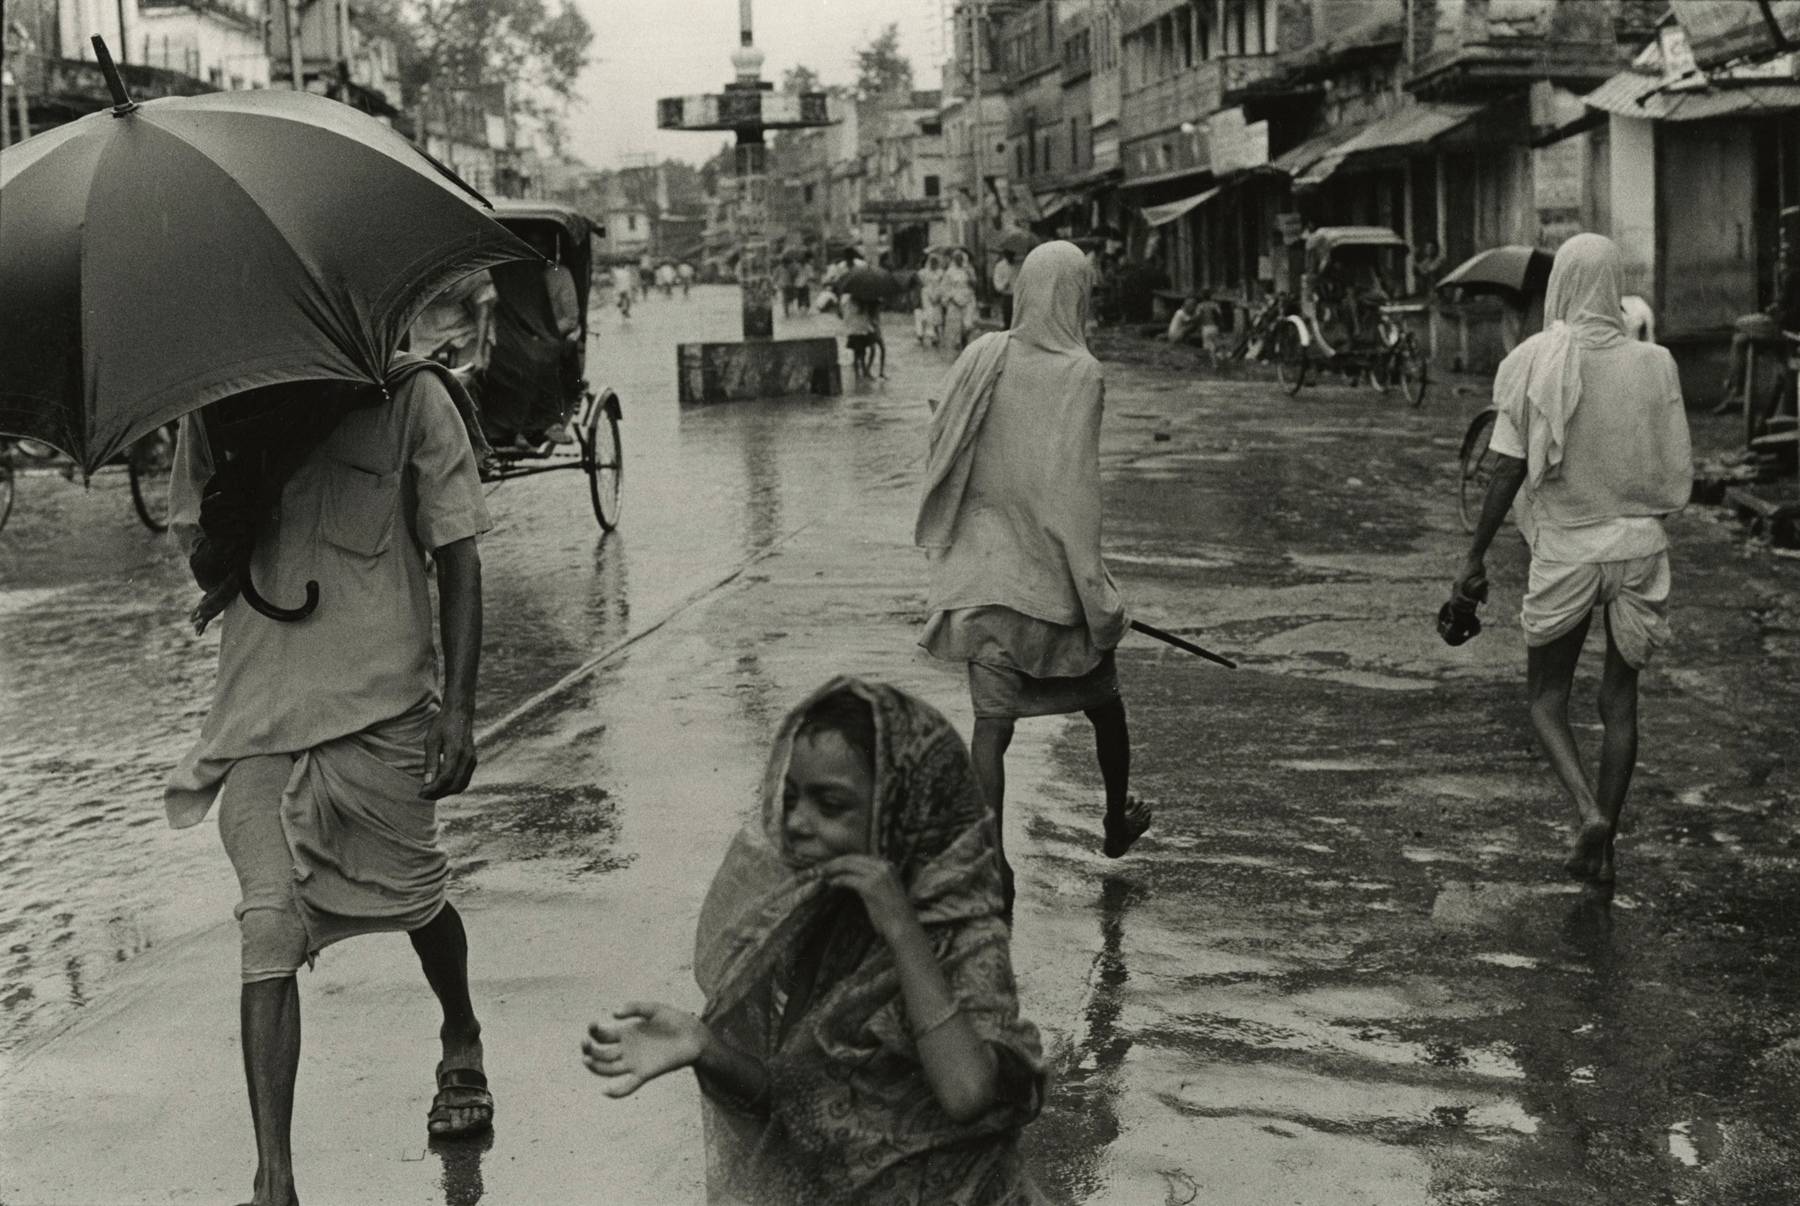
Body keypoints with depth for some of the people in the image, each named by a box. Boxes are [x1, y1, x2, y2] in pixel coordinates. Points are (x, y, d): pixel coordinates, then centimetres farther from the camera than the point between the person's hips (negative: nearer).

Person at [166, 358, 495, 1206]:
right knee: (269, 929, -8)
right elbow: (204, 570, 8)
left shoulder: (411, 397, -5)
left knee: (416, 895, 12)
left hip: (382, 706, -2)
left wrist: (458, 705, -10)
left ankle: (462, 1042, 44)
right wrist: (231, 514, -15)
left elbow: (458, 560, -4)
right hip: (257, 716, 2)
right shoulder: (212, 414, 6)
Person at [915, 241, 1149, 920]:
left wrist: (952, 545, 18)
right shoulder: (1078, 373, -14)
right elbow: (1074, 486, -18)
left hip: (982, 569, 3)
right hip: (1049, 571, -3)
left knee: (991, 722, 4)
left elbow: (941, 451, 5)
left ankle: (992, 866, -2)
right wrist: (1096, 594, -13)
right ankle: (1117, 823, 41)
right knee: (1101, 698, 21)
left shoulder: (980, 358, 0)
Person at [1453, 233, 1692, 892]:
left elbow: (1508, 472, -8)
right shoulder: (1653, 364, -4)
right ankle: (1604, 847, 17)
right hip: (1639, 543, 2)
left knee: (1546, 698, 11)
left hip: (1565, 548, -2)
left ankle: (1588, 809, -12)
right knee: (1619, 700, 13)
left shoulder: (1533, 362, -9)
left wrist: (1476, 556, 0)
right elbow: (1677, 474, -1)